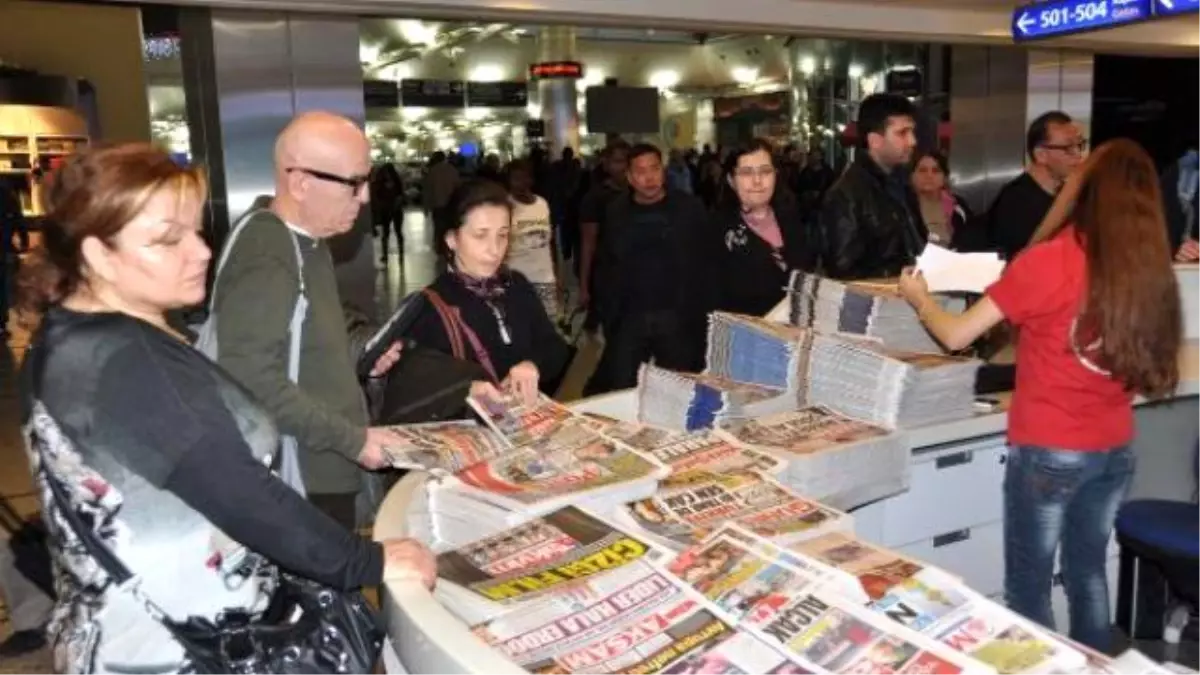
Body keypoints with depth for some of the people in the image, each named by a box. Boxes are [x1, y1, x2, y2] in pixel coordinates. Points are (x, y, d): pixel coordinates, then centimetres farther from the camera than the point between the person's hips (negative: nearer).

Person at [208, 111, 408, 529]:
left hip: (326, 473, 9)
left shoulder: (308, 245, 11)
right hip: (298, 485, -9)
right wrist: (353, 440, -22)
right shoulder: (264, 260, -21)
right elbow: (254, 382, -28)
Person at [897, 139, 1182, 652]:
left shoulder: (1048, 261, -17)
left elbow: (956, 336, -13)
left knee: (1028, 583, 9)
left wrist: (919, 297, 7)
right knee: (1087, 571, 22)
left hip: (1049, 450, -6)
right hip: (1115, 449, 6)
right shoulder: (1151, 269, 0)